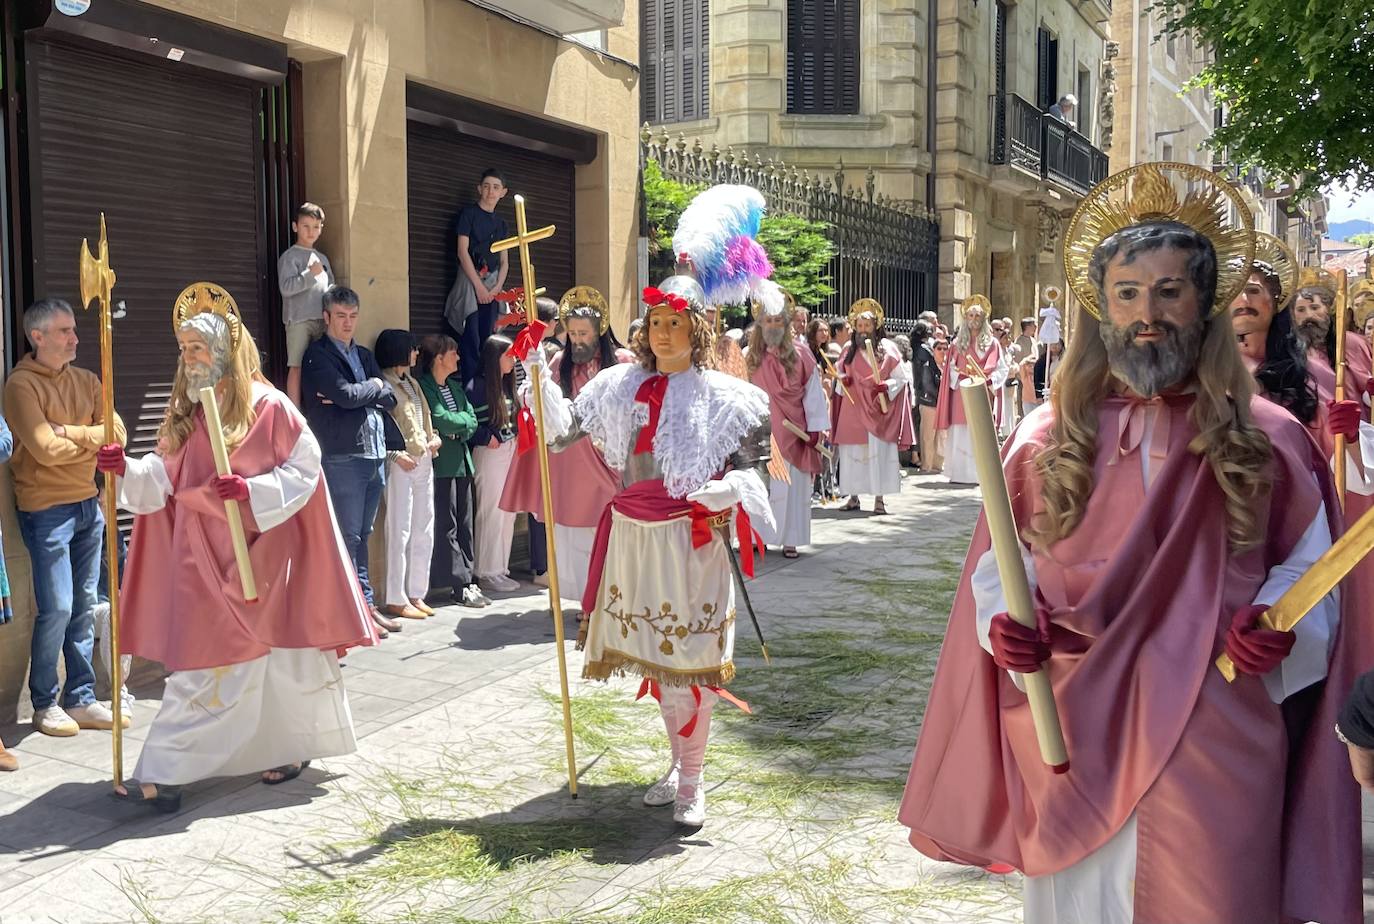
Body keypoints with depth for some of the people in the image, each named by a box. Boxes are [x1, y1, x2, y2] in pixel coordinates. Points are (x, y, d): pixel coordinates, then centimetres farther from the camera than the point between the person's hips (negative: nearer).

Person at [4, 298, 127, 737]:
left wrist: (72, 433, -13)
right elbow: (46, 449, -17)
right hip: (46, 510, -6)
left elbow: (118, 432, 0)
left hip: (87, 504, 6)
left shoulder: (85, 381, 11)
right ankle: (45, 704, 10)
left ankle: (81, 699, 18)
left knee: (84, 607, 9)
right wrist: (93, 438, -4)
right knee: (56, 608, -5)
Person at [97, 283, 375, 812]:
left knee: (276, 656, 3)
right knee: (199, 663, 8)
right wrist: (128, 470, -12)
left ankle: (294, 747, 17)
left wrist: (252, 490, -22)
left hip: (260, 556, -5)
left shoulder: (268, 406, -10)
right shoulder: (184, 411, 8)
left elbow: (305, 469, -10)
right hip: (203, 560, 5)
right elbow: (165, 480, 6)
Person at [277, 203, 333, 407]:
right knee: (297, 366, -6)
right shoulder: (289, 257, 0)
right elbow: (286, 287, -12)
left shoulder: (322, 258, 19)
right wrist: (310, 274, -16)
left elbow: (331, 288, 23)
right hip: (298, 319, -6)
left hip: (322, 319, 6)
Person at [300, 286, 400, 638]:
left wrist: (356, 395, -7)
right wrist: (373, 386, 2)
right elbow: (346, 395, -16)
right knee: (349, 536, -4)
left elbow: (389, 398, 9)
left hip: (375, 456, 7)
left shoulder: (365, 355, 19)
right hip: (342, 459, -7)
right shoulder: (317, 356, -3)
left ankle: (365, 605, 16)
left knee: (362, 535, 12)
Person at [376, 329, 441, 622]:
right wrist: (396, 454, -18)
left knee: (424, 532, 10)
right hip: (401, 465, -9)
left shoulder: (411, 383, 18)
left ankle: (416, 594, 17)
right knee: (399, 532, -5)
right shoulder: (383, 384, -9)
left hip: (424, 462, 9)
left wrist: (434, 438, 7)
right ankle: (396, 600, 0)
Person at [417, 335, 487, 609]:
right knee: (447, 526, -4)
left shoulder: (456, 386, 17)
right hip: (441, 463, -8)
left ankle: (467, 581, 13)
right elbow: (440, 419, -18)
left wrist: (455, 427, -7)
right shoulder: (423, 386, -7)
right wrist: (462, 420, -1)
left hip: (462, 461, 8)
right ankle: (461, 585, -2)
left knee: (464, 525, 8)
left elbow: (472, 421, 10)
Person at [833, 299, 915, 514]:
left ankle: (879, 499, 0)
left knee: (879, 451, -5)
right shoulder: (849, 349, 9)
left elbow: (902, 378, -1)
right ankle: (853, 497, 11)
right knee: (852, 452, 3)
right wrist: (842, 379, -2)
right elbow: (839, 372, 21)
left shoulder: (887, 348, 0)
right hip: (853, 409, 3)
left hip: (877, 408, -3)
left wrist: (886, 387, -18)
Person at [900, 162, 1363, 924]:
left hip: (1216, 745, -1)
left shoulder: (1269, 440, 1)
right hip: (1074, 742, 2)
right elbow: (998, 563, 9)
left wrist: (1281, 625, -13)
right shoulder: (1047, 439, 3)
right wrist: (1005, 625, -11)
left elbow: (1311, 566, 7)